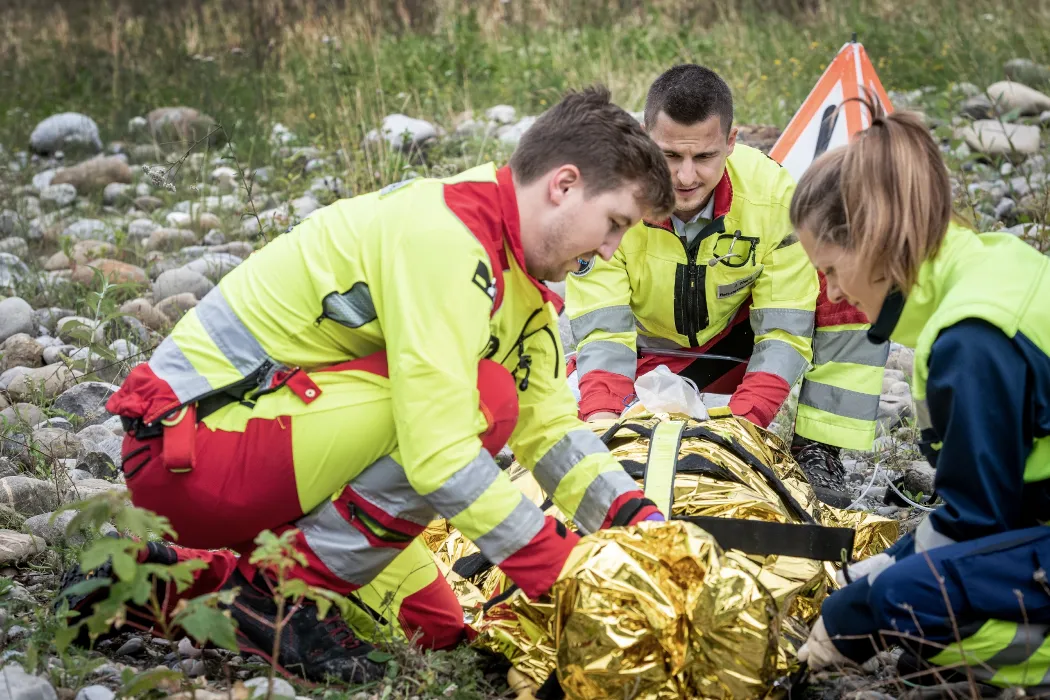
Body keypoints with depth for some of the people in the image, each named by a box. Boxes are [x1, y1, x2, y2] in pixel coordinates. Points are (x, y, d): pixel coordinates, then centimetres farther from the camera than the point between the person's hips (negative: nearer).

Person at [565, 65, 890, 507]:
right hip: (648, 352, 0)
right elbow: (604, 334, -29)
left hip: (739, 343, 0)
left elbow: (783, 330, -25)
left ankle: (816, 452, -15)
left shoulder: (772, 193, -27)